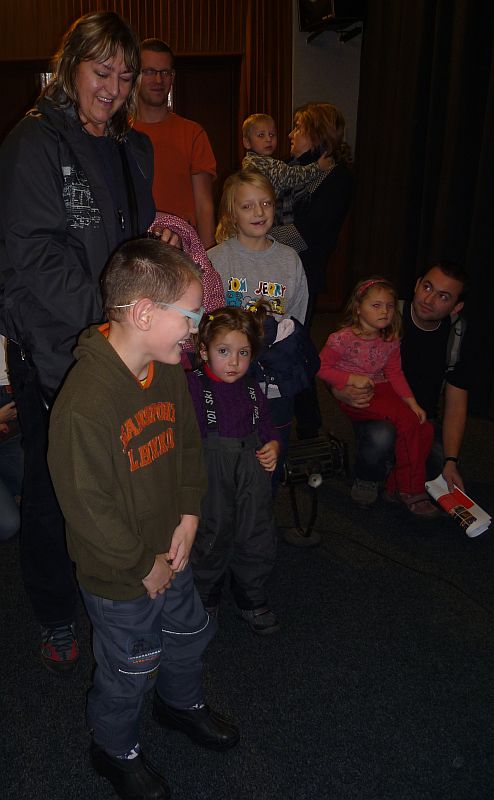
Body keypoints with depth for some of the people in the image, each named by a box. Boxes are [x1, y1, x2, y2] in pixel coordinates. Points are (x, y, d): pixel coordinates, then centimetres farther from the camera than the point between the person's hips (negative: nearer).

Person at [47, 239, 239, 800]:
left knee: (189, 633, 28)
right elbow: (87, 506, -26)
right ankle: (115, 749, 48)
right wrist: (144, 565, -16)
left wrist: (189, 516, -4)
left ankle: (181, 702, 60)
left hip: (171, 552, 7)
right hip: (119, 576, -7)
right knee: (131, 669, 16)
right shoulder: (85, 401, -33)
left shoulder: (170, 369, -7)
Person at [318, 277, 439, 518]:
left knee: (425, 429, -9)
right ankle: (409, 490, -10)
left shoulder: (391, 340, 4)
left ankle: (396, 486, 4)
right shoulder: (343, 338, -14)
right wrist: (352, 379, -19)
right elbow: (321, 367, -9)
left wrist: (412, 402, -2)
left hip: (381, 390, 7)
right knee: (406, 420, -25)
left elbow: (395, 374, 9)